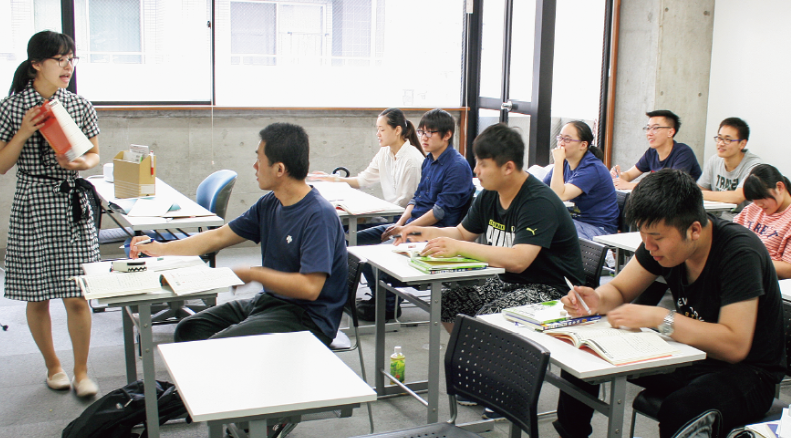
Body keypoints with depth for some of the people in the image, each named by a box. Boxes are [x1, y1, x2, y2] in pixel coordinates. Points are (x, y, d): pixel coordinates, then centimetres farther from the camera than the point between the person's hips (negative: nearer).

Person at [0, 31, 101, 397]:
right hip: (31, 209, -1)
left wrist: (82, 163, -9)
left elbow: (95, 154, 13)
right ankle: (53, 365, 28)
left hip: (73, 207, 1)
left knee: (76, 297, -1)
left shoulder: (80, 106, 4)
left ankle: (81, 371, 14)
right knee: (37, 297, 8)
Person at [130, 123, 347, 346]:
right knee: (188, 329, 4)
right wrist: (162, 249, 15)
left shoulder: (319, 215, -21)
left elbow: (310, 287, -27)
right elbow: (219, 236, 17)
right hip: (269, 301, 9)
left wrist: (253, 274, -16)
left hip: (307, 320, -9)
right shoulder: (269, 204, 7)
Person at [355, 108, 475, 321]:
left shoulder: (458, 166, -14)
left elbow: (441, 211, -18)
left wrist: (406, 229, -18)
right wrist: (400, 223, 1)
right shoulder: (428, 161, 14)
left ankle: (389, 305, -7)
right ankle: (380, 295, 9)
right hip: (412, 224, 10)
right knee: (358, 240, 2)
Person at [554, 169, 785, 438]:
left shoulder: (739, 252, -26)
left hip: (745, 372, -6)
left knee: (678, 410, -38)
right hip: (687, 353, 7)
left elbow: (734, 345, -32)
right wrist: (597, 300, -19)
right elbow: (618, 290, 4)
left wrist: (658, 318, -32)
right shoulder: (661, 236, -6)